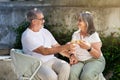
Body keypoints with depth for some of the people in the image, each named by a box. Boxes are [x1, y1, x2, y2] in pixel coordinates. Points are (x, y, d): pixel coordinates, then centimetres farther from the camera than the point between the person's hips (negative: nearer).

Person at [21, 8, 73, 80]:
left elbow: (57, 47, 13)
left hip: (52, 60, 6)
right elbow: (44, 51, -21)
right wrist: (65, 47, -21)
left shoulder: (45, 31, 11)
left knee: (65, 66, -24)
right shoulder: (27, 36, -13)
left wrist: (70, 55, -4)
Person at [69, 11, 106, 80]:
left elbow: (98, 55, -11)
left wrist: (88, 48, -30)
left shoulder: (94, 35, -6)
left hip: (95, 61, -3)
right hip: (80, 61, 3)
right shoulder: (75, 34, 9)